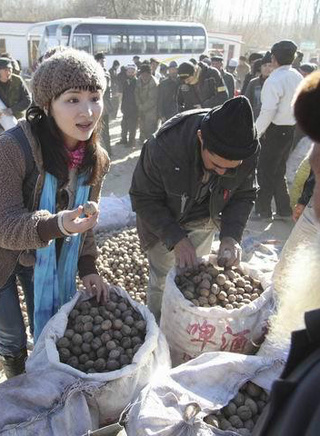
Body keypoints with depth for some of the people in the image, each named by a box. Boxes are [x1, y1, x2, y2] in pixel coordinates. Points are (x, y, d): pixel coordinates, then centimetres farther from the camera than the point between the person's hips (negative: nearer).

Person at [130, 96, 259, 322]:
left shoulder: (249, 150, -26)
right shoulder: (164, 145, -37)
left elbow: (245, 195, -9)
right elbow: (143, 198, -23)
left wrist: (231, 235, -26)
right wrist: (176, 238, -32)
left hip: (203, 221, 3)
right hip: (164, 220, -3)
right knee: (162, 280, 5)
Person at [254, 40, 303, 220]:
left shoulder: (274, 80, -18)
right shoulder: (298, 77, 8)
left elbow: (268, 111, -22)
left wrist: (256, 133, -14)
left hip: (276, 130, -8)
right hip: (292, 129, 8)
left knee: (265, 172, 4)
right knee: (279, 172, 18)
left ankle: (263, 211, 13)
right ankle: (284, 210, 24)